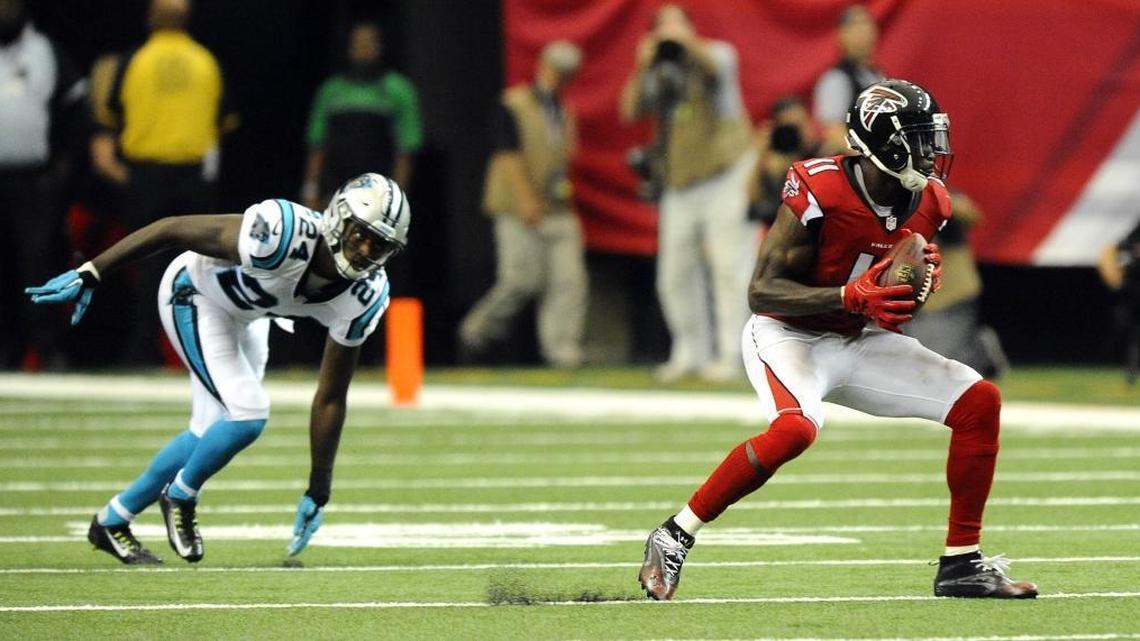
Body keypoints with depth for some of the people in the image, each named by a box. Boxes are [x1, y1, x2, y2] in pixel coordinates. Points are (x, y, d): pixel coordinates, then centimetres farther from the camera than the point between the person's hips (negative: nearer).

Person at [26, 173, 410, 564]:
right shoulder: (284, 235, -40)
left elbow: (330, 399, -10)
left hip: (246, 318, 7)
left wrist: (318, 494, -7)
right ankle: (181, 496, 8)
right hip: (196, 297, -7)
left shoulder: (363, 295, -20)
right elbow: (173, 229, -29)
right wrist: (90, 275, -24)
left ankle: (113, 521, 27)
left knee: (214, 435, 9)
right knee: (247, 416, -20)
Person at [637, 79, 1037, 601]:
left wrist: (926, 279, -10)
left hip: (859, 343, 7)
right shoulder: (817, 196, -25)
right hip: (788, 336, -7)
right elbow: (761, 291, -23)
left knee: (978, 401, -4)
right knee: (796, 427, -36)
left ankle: (962, 563, 5)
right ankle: (673, 538, -21)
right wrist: (852, 297, -33)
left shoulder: (928, 204, -3)